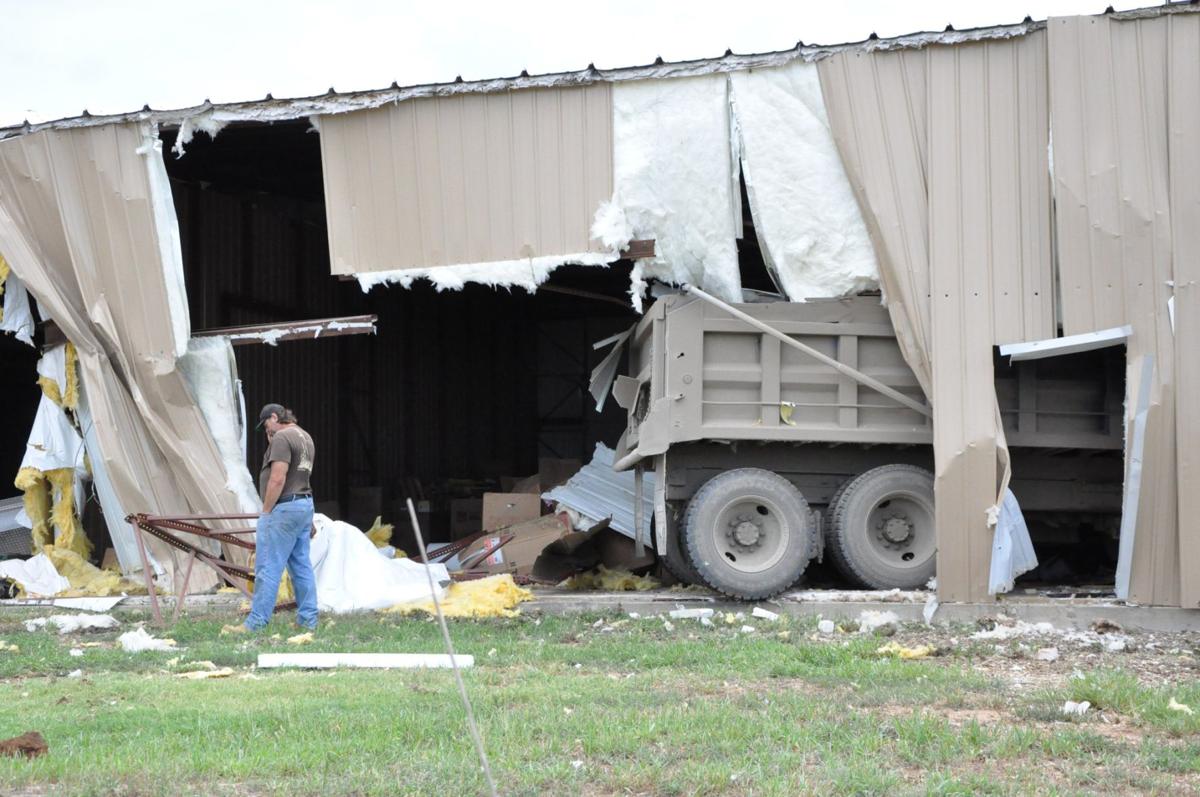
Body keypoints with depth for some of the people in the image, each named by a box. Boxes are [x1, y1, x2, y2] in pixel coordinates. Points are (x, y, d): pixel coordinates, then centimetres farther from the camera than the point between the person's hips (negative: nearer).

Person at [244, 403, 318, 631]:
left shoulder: (282, 438, -13)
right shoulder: (305, 437, 17)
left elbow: (277, 479, -20)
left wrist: (266, 511, -14)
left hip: (283, 509, -10)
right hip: (304, 505, 10)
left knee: (268, 568, -7)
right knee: (302, 566, 11)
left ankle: (256, 624, -7)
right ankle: (308, 619, 11)